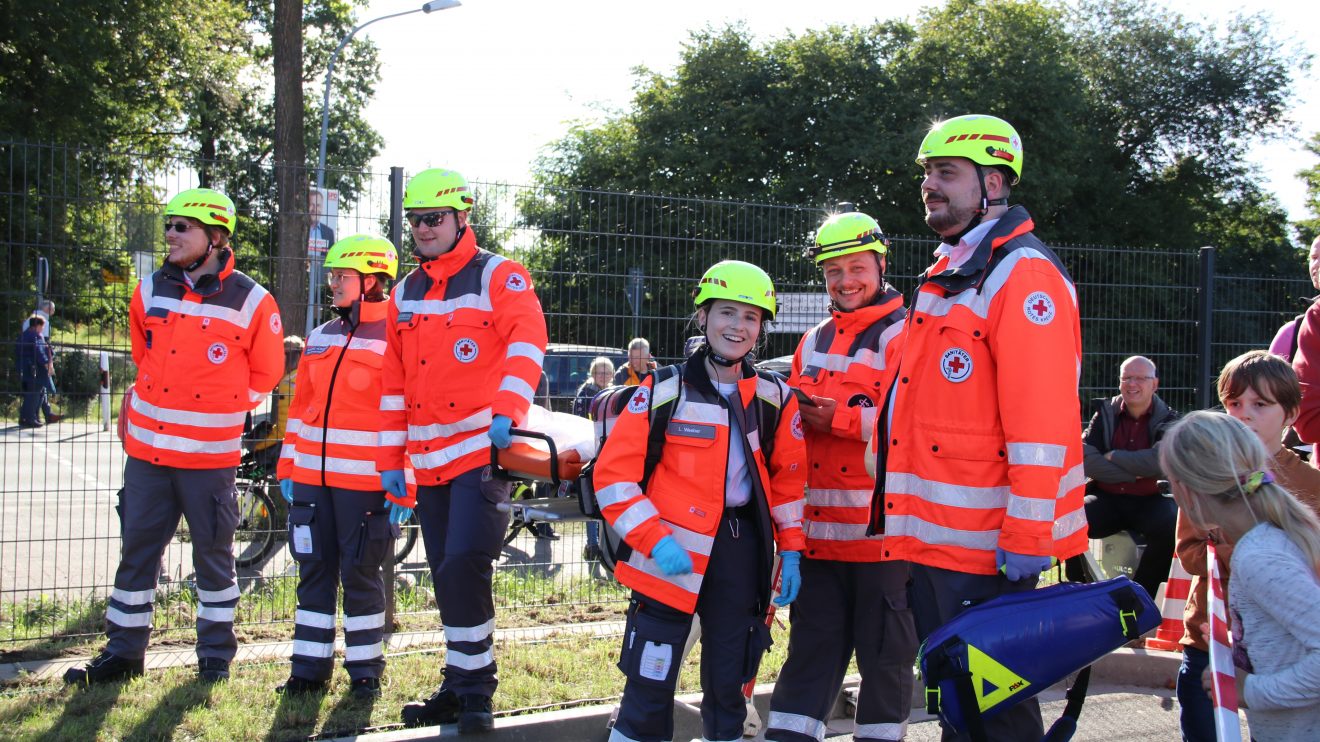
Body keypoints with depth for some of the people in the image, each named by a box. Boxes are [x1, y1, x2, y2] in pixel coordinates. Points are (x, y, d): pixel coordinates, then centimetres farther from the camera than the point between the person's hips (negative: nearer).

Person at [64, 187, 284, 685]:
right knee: (137, 551, 8)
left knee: (213, 555, 8)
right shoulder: (151, 292, 5)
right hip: (147, 448, 4)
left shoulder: (251, 301, -6)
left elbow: (265, 374, 6)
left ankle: (215, 656, 19)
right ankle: (123, 653, 19)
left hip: (210, 453, -3)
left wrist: (219, 410, 7)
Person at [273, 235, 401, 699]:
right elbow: (300, 406, 18)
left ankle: (365, 670, 14)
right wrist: (287, 468, 13)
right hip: (312, 477, 6)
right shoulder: (320, 338, 14)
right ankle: (310, 669, 17)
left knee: (360, 573, 1)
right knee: (314, 570, 9)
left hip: (365, 483, -6)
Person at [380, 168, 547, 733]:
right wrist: (390, 458, 16)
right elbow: (395, 382, 18)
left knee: (463, 569, -17)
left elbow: (527, 343, -18)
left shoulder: (497, 277, -3)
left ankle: (474, 692, -5)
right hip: (430, 461, 7)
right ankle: (460, 688, 22)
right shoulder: (405, 294, 16)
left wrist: (508, 412, -32)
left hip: (484, 449, -6)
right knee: (450, 579, 11)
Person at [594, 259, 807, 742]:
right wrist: (655, 539, -16)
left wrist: (790, 551, 6)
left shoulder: (775, 398, 6)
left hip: (742, 552, 3)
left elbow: (788, 479, 15)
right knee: (650, 684, -3)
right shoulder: (664, 390, -5)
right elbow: (614, 473, -6)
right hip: (672, 554, -3)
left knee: (729, 682, 12)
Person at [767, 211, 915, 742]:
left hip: (882, 528, -6)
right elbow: (794, 420, 25)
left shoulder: (903, 336, -6)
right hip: (819, 528, 6)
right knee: (811, 644, 11)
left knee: (884, 648, 4)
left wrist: (841, 419, -15)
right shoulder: (814, 343, 17)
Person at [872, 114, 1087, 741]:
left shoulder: (1022, 274, -13)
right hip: (928, 536, 10)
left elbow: (1041, 419, -20)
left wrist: (1028, 538, -22)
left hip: (984, 546, -10)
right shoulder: (945, 277, 18)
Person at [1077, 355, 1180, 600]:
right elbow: (1085, 460, -9)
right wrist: (1135, 471, -14)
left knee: (1173, 524, -33)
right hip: (1106, 499, 1)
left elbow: (1160, 462, -17)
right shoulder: (1105, 414, 6)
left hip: (1149, 500, -1)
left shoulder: (1167, 420, 3)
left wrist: (1112, 456, -9)